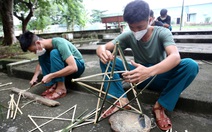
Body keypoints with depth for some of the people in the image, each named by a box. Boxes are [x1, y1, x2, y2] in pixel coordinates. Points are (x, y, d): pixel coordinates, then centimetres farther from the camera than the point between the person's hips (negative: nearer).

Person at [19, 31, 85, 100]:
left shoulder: (59, 43, -27)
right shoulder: (45, 47, -4)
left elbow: (73, 67, -35)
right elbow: (40, 63, 13)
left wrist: (50, 76, -34)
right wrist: (35, 76, -7)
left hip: (78, 66, -7)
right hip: (65, 69, 7)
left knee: (54, 52, -28)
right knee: (42, 56, -7)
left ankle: (61, 88, -23)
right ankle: (53, 85, -10)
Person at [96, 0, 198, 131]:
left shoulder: (162, 33, -15)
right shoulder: (128, 36, -9)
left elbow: (175, 57, -33)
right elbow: (102, 47, -15)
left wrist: (149, 71, -53)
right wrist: (102, 52, -42)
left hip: (160, 77, -1)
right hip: (140, 76, 2)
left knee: (191, 65, -30)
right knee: (106, 60, -16)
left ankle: (160, 106, -20)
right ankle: (122, 101, -24)